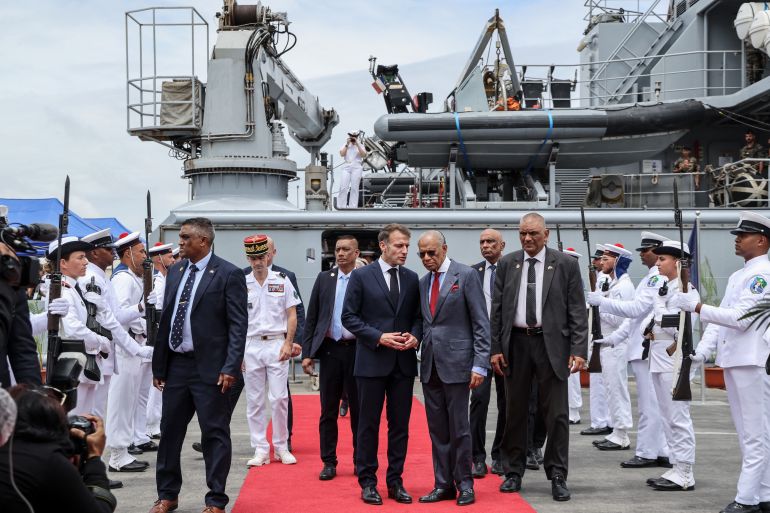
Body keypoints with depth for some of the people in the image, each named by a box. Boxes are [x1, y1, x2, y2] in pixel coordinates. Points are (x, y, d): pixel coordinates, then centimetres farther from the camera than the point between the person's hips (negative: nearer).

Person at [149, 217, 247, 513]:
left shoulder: (228, 274, -8)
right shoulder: (175, 272, 11)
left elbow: (238, 325, -10)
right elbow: (166, 320, 14)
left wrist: (230, 368, -17)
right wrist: (158, 366, 11)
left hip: (209, 367, -6)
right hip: (176, 365, 6)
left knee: (215, 433, 1)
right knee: (170, 430, 12)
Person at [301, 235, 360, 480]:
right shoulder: (324, 278, 7)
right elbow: (311, 318, 7)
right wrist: (307, 353, 2)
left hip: (356, 350, -2)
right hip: (329, 349, 2)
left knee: (358, 410, 7)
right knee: (328, 411, 6)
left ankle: (361, 461, 17)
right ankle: (329, 462, 14)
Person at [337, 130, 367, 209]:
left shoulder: (360, 145, 12)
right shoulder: (345, 145, 15)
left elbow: (364, 155, -5)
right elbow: (342, 154, 1)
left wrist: (357, 144, -8)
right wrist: (347, 144, -3)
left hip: (357, 167, -1)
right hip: (347, 166, 1)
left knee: (354, 188, -6)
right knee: (343, 187, -8)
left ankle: (353, 206, -6)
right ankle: (341, 206, -8)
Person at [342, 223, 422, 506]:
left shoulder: (412, 278, 8)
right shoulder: (361, 276, -3)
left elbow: (417, 316, 13)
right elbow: (349, 316, -5)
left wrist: (415, 335, -8)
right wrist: (379, 337, -15)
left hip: (404, 362, 4)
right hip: (372, 361, -3)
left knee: (400, 424, 8)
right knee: (369, 424, 4)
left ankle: (395, 481, 17)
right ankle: (367, 482, 13)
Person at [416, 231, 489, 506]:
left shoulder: (466, 275, -4)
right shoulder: (423, 282, 14)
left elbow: (481, 323, -7)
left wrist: (480, 365, -13)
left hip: (456, 362, -6)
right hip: (430, 365, 6)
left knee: (459, 427, -2)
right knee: (437, 429, 8)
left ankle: (464, 484, 10)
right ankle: (443, 484, 15)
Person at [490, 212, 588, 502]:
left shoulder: (566, 264, 0)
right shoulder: (507, 264, 6)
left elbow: (577, 311, -2)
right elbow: (497, 309, 7)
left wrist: (578, 350, -8)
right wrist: (496, 348, 1)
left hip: (551, 343, -2)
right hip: (516, 342, 2)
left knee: (556, 413, 1)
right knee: (515, 411, 10)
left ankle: (557, 476, 11)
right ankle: (513, 472, 22)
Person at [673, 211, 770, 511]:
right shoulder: (738, 276, 19)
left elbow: (741, 317, -19)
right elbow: (721, 317, 17)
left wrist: (697, 307, -16)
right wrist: (704, 349, 3)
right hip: (732, 361, 10)